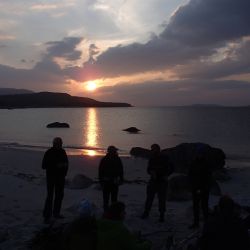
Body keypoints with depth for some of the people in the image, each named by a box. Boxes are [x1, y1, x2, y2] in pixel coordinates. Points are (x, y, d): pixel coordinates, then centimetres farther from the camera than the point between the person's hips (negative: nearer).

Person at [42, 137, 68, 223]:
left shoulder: (62, 152, 5)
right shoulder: (49, 153, -11)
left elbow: (66, 162, 17)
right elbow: (44, 166, -15)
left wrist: (64, 164, -4)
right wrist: (56, 165, -23)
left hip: (60, 177, 6)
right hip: (51, 177, -6)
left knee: (59, 195, 11)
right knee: (50, 196, -7)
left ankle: (56, 213, 25)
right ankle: (47, 216, 0)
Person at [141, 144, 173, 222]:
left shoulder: (164, 159, -7)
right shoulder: (151, 159, 5)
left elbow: (171, 169, 0)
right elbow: (149, 169, 12)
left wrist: (166, 175, -14)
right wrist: (151, 172, -10)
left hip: (162, 182, -3)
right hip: (153, 181, 3)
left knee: (162, 199, 1)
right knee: (149, 197, 6)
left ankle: (161, 215, 12)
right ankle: (146, 212, 20)